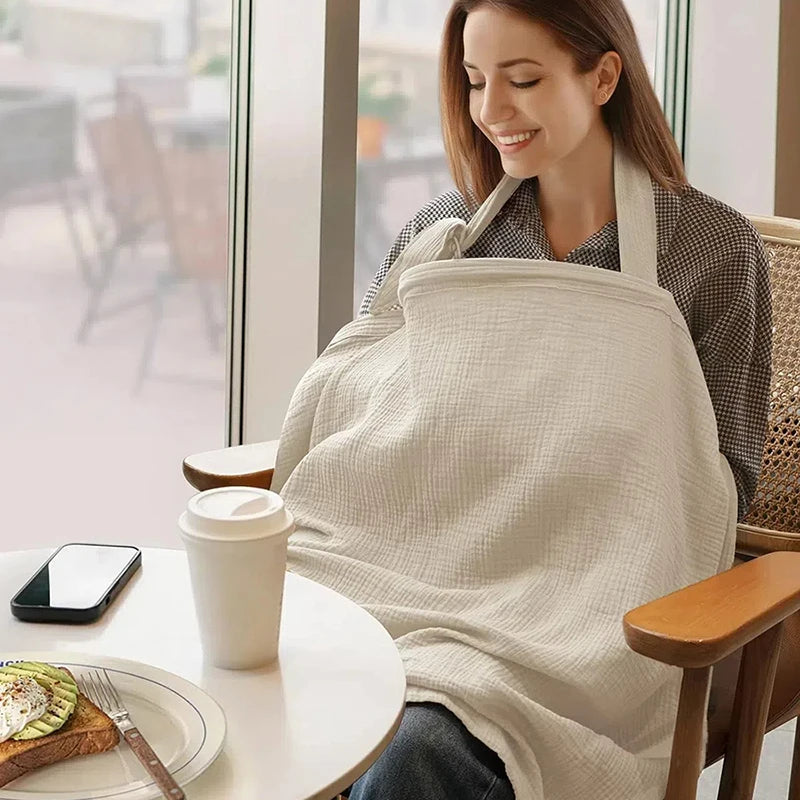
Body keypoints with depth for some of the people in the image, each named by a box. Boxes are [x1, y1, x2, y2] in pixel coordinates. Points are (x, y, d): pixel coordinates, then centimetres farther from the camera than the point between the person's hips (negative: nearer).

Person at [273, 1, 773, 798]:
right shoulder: (446, 230, 13)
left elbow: (724, 489, 4)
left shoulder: (714, 247, 3)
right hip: (410, 565, 4)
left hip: (569, 605, -3)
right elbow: (327, 397, 14)